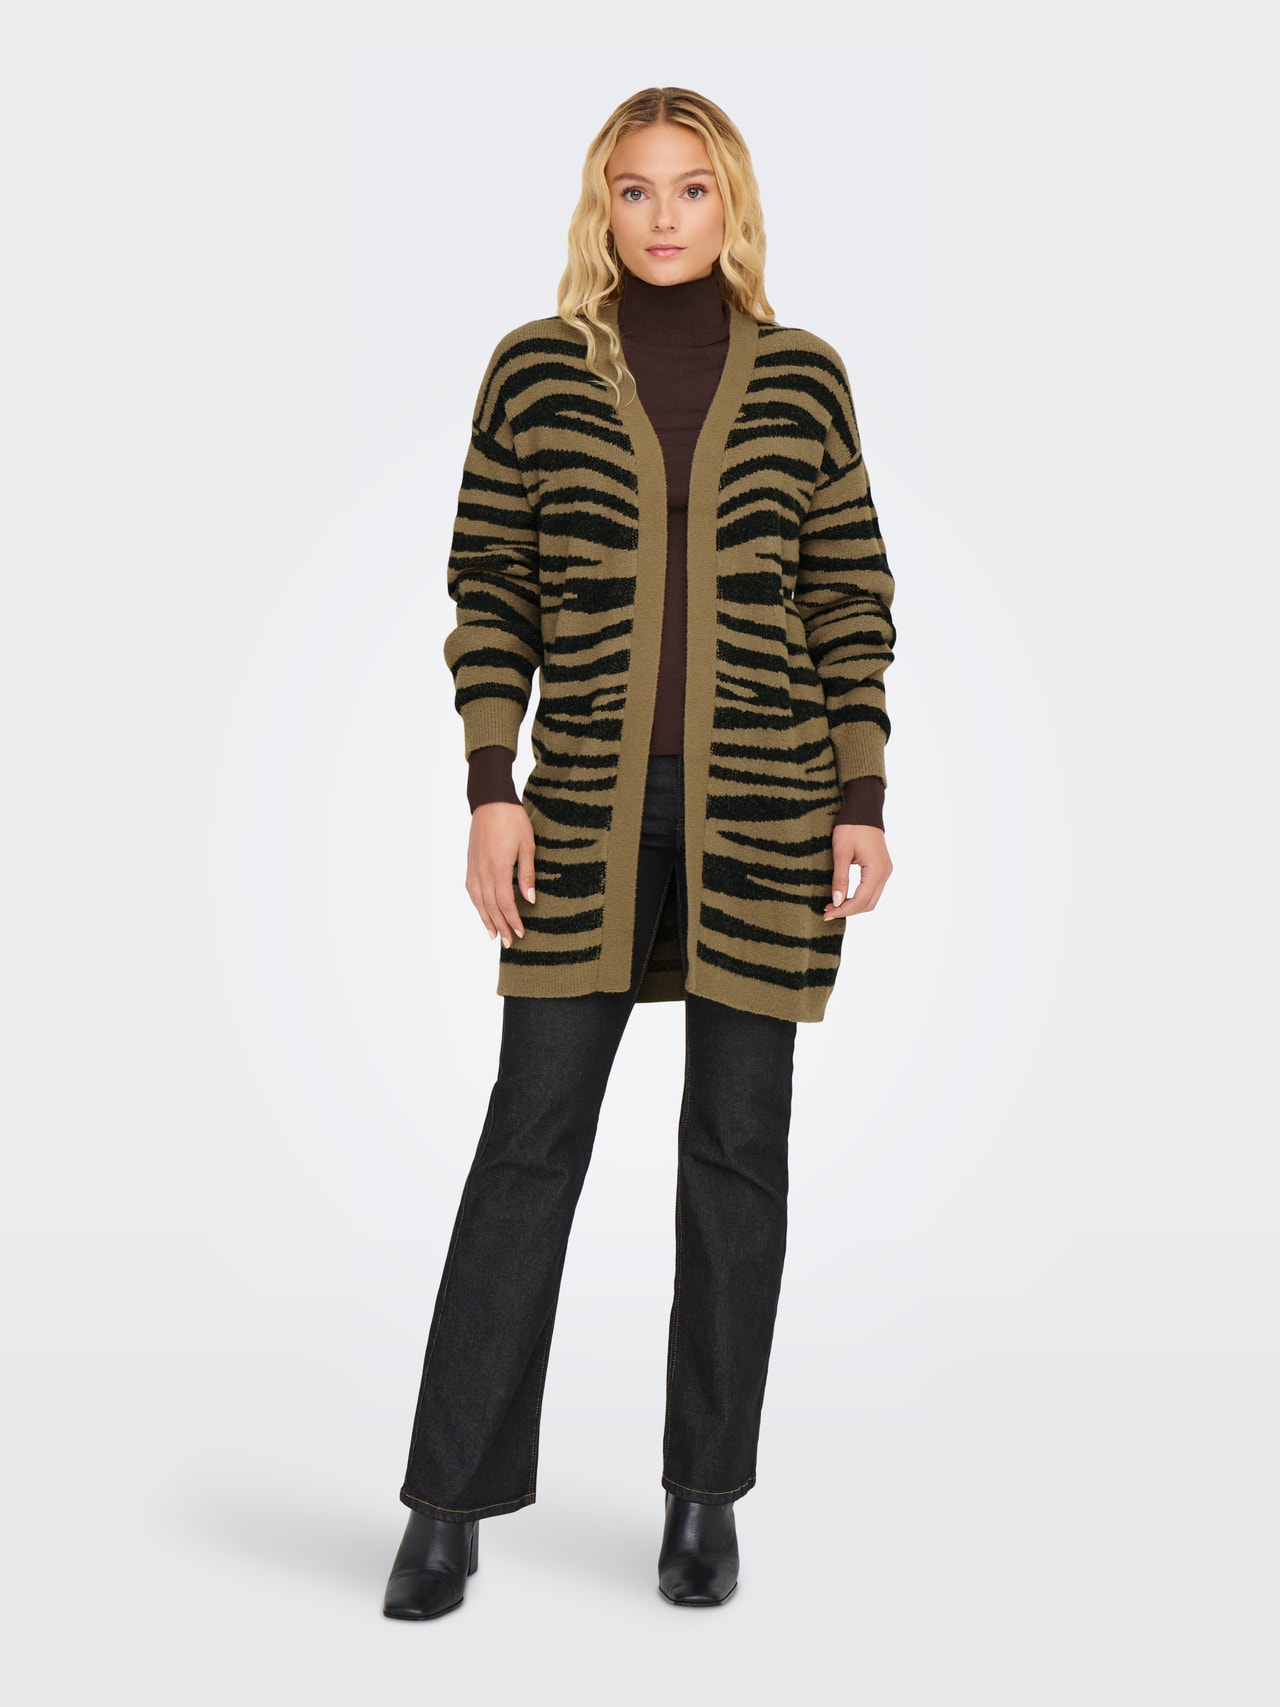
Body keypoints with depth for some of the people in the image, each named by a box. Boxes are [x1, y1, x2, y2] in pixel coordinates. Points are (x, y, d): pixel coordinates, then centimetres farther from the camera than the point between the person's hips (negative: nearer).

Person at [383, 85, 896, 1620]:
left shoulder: (803, 378, 6)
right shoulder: (534, 369, 5)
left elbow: (851, 602, 6)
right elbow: (489, 591, 4)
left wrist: (864, 806, 0)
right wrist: (491, 795, -3)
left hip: (769, 801, 1)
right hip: (588, 799, 0)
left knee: (736, 1147, 6)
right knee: (529, 1139, 0)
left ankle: (705, 1496, 21)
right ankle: (450, 1505, 12)